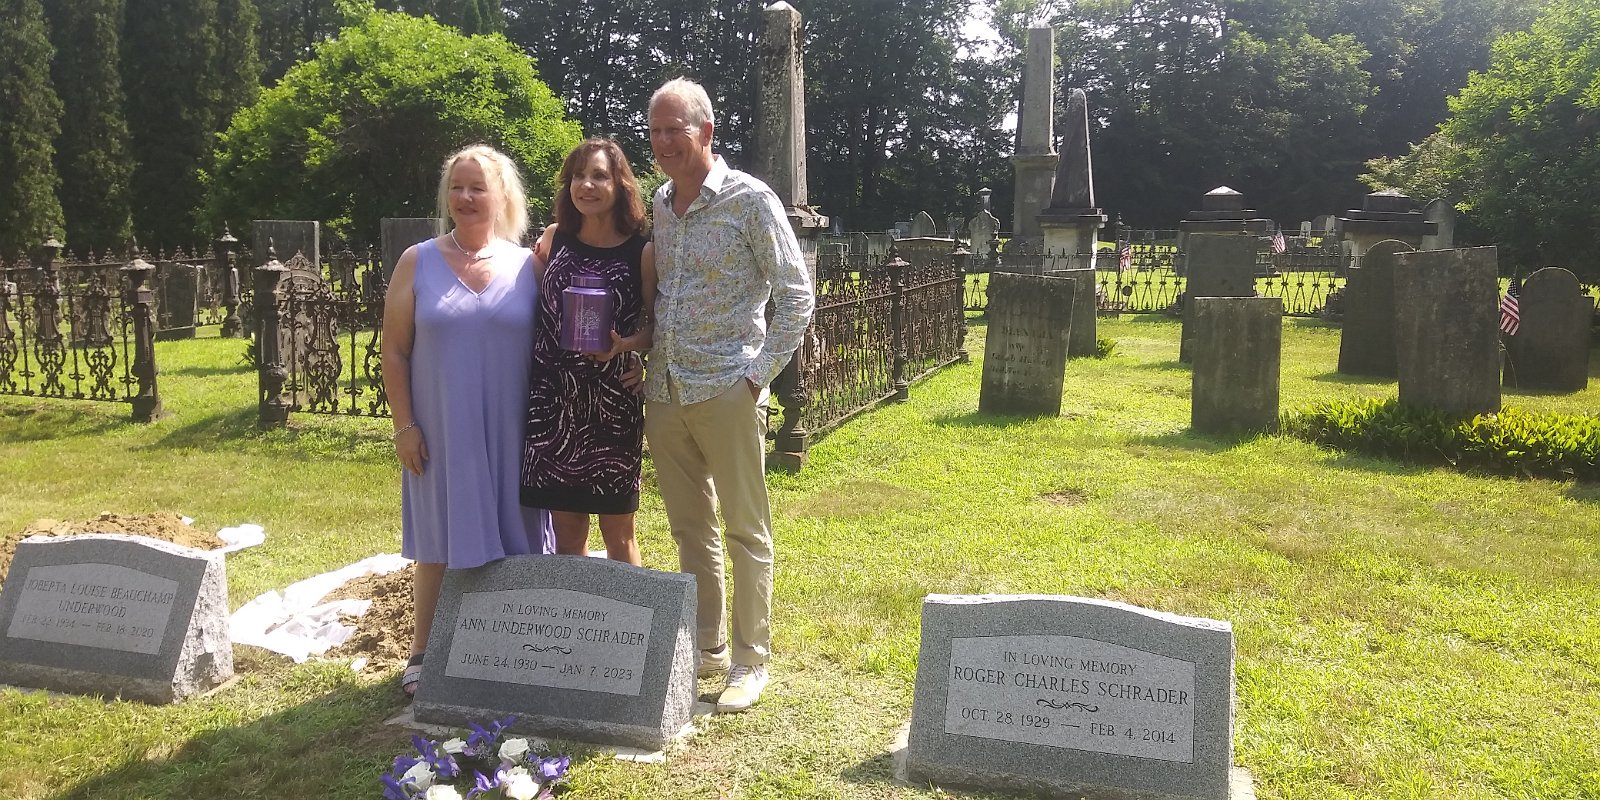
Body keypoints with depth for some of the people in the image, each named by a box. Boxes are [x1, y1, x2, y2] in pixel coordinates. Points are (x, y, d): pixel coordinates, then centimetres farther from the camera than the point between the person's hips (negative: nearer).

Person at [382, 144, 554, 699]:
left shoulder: (529, 265, 2)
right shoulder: (418, 263, 2)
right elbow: (393, 351, 2)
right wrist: (404, 425, -5)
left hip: (510, 434, 1)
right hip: (440, 434, 0)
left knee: (510, 541, 8)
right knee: (439, 544, 9)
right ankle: (424, 654, 24)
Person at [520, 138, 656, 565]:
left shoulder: (641, 252, -3)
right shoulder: (554, 238, 6)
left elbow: (654, 327, 0)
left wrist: (623, 344, -18)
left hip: (611, 401, -2)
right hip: (552, 398, 3)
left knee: (618, 534, 7)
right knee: (566, 532, 11)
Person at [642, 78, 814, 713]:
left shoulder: (750, 200, -6)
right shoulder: (658, 203, 12)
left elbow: (796, 293, -6)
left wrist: (761, 372, -11)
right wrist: (642, 354, 9)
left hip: (726, 391, -6)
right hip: (665, 391, 6)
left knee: (745, 530, 3)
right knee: (690, 528, 14)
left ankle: (751, 660, 14)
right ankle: (706, 644, 29)